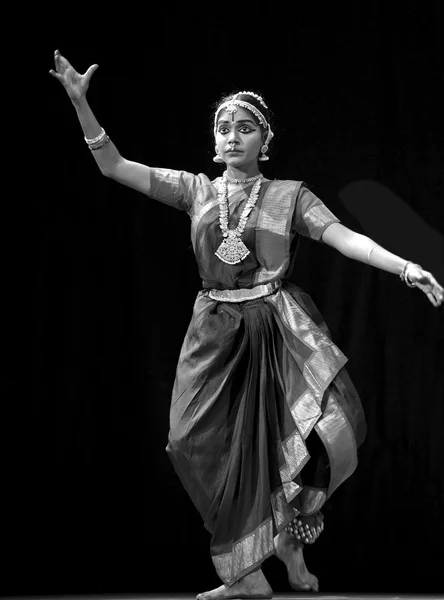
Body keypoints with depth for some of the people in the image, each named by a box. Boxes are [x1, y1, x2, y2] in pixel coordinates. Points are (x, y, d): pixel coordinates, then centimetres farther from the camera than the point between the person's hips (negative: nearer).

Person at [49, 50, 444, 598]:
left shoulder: (289, 195, 4)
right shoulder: (195, 190, 9)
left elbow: (345, 238, -7)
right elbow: (115, 167, 6)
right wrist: (80, 102, -3)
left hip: (279, 329, -2)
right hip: (216, 331, 2)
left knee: (331, 426, -20)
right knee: (200, 445, -7)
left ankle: (289, 536, 8)